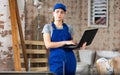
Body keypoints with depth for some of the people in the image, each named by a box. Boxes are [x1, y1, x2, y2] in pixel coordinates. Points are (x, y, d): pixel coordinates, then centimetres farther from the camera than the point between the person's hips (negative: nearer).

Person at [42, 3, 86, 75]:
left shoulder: (69, 27, 12)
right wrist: (65, 42, -17)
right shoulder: (48, 27, 2)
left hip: (70, 60, 3)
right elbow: (48, 45, -11)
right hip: (56, 59, -3)